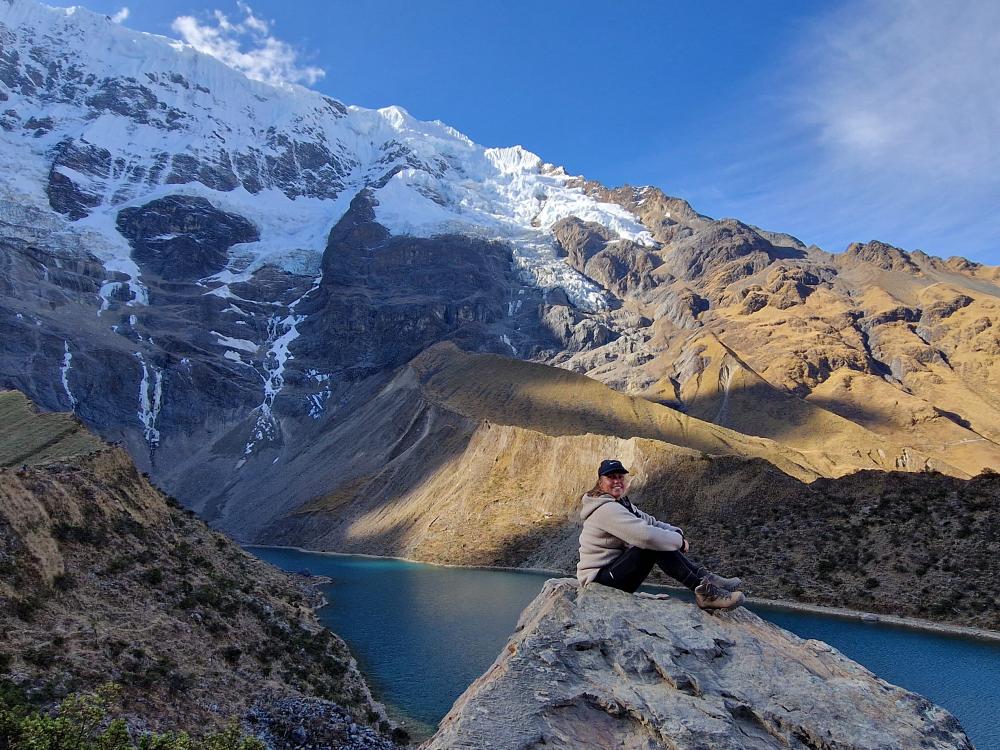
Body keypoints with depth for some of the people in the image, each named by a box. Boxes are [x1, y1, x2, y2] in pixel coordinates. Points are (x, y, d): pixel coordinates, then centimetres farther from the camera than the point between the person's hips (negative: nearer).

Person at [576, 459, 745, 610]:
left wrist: (676, 532, -7)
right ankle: (705, 592, -17)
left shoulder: (621, 503, 12)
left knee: (661, 542, 1)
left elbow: (650, 522, 12)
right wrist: (679, 541, -17)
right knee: (654, 543, -23)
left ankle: (705, 577, -1)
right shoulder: (607, 509, -22)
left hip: (612, 570, 10)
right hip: (599, 578, -10)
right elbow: (646, 534, -31)